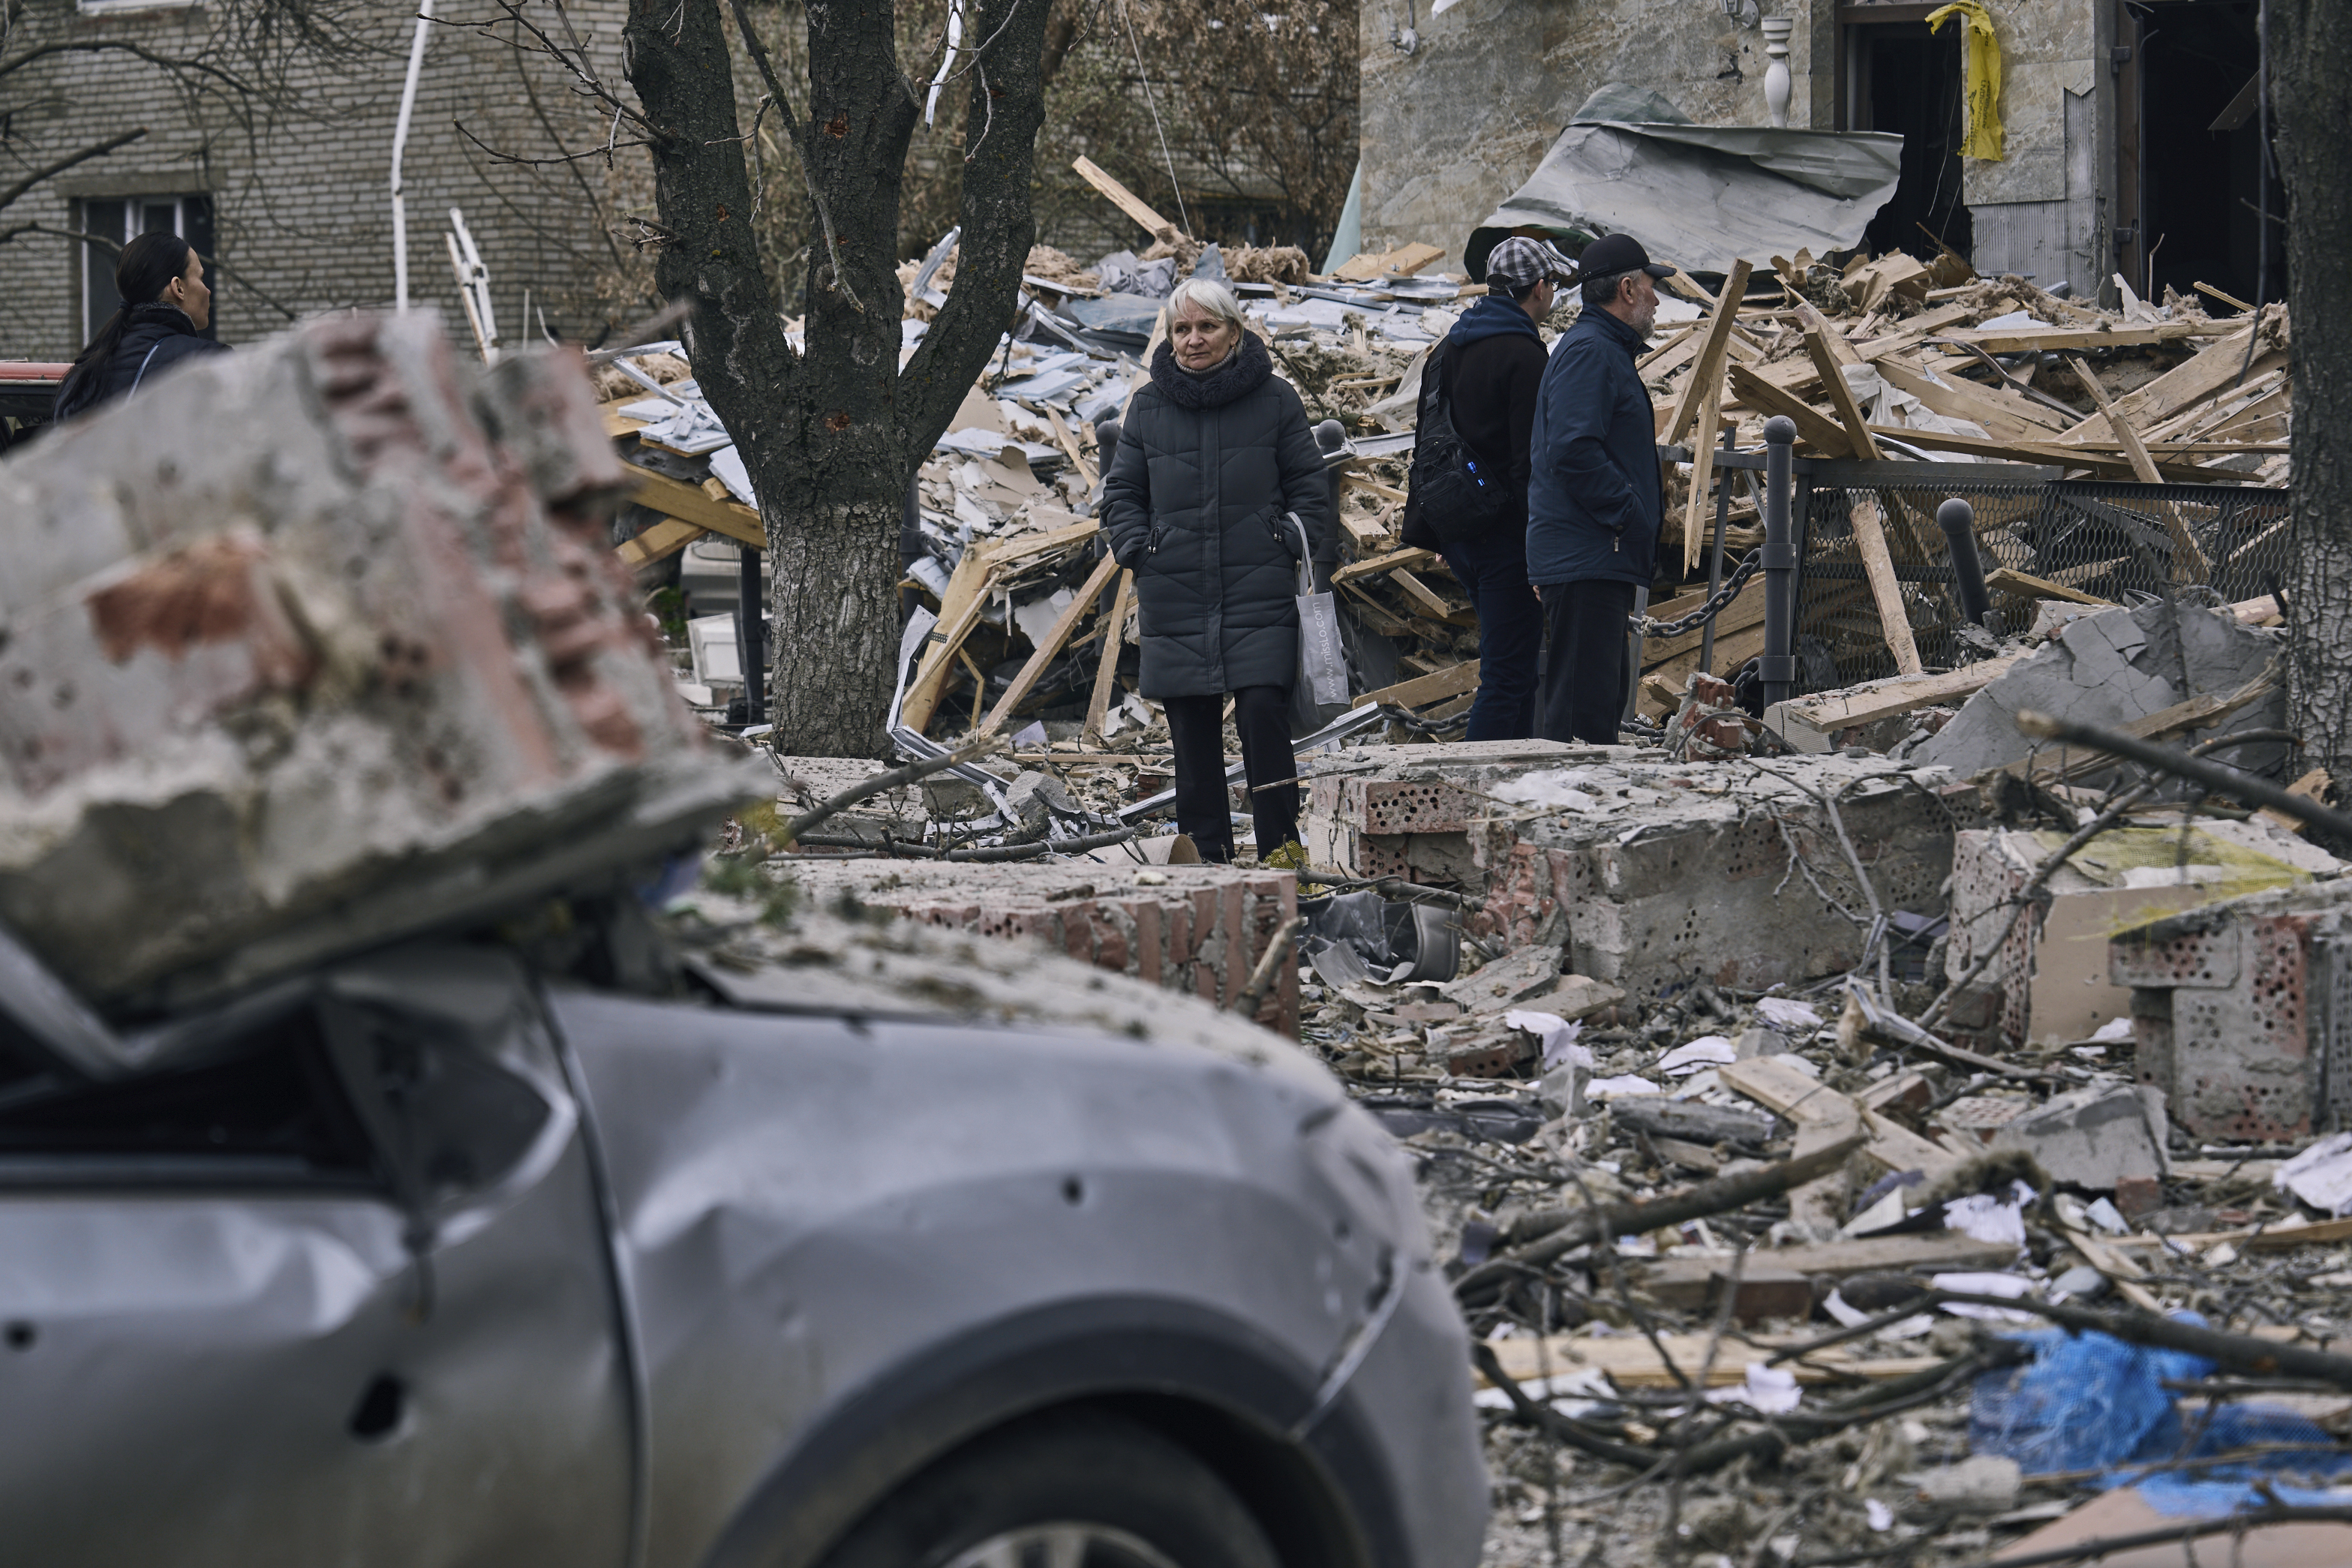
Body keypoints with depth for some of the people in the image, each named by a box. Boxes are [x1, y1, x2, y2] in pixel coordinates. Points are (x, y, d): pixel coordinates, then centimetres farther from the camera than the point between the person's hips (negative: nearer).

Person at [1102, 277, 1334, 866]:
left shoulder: (1274, 399, 4)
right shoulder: (1148, 406, 9)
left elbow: (1309, 486, 8)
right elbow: (1121, 491, 15)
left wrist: (1296, 549, -3)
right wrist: (1139, 554, 2)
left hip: (1259, 595, -2)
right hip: (1175, 595, 2)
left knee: (1263, 709, -14)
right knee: (1191, 729, 2)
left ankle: (1280, 844, -5)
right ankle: (1205, 853, 9)